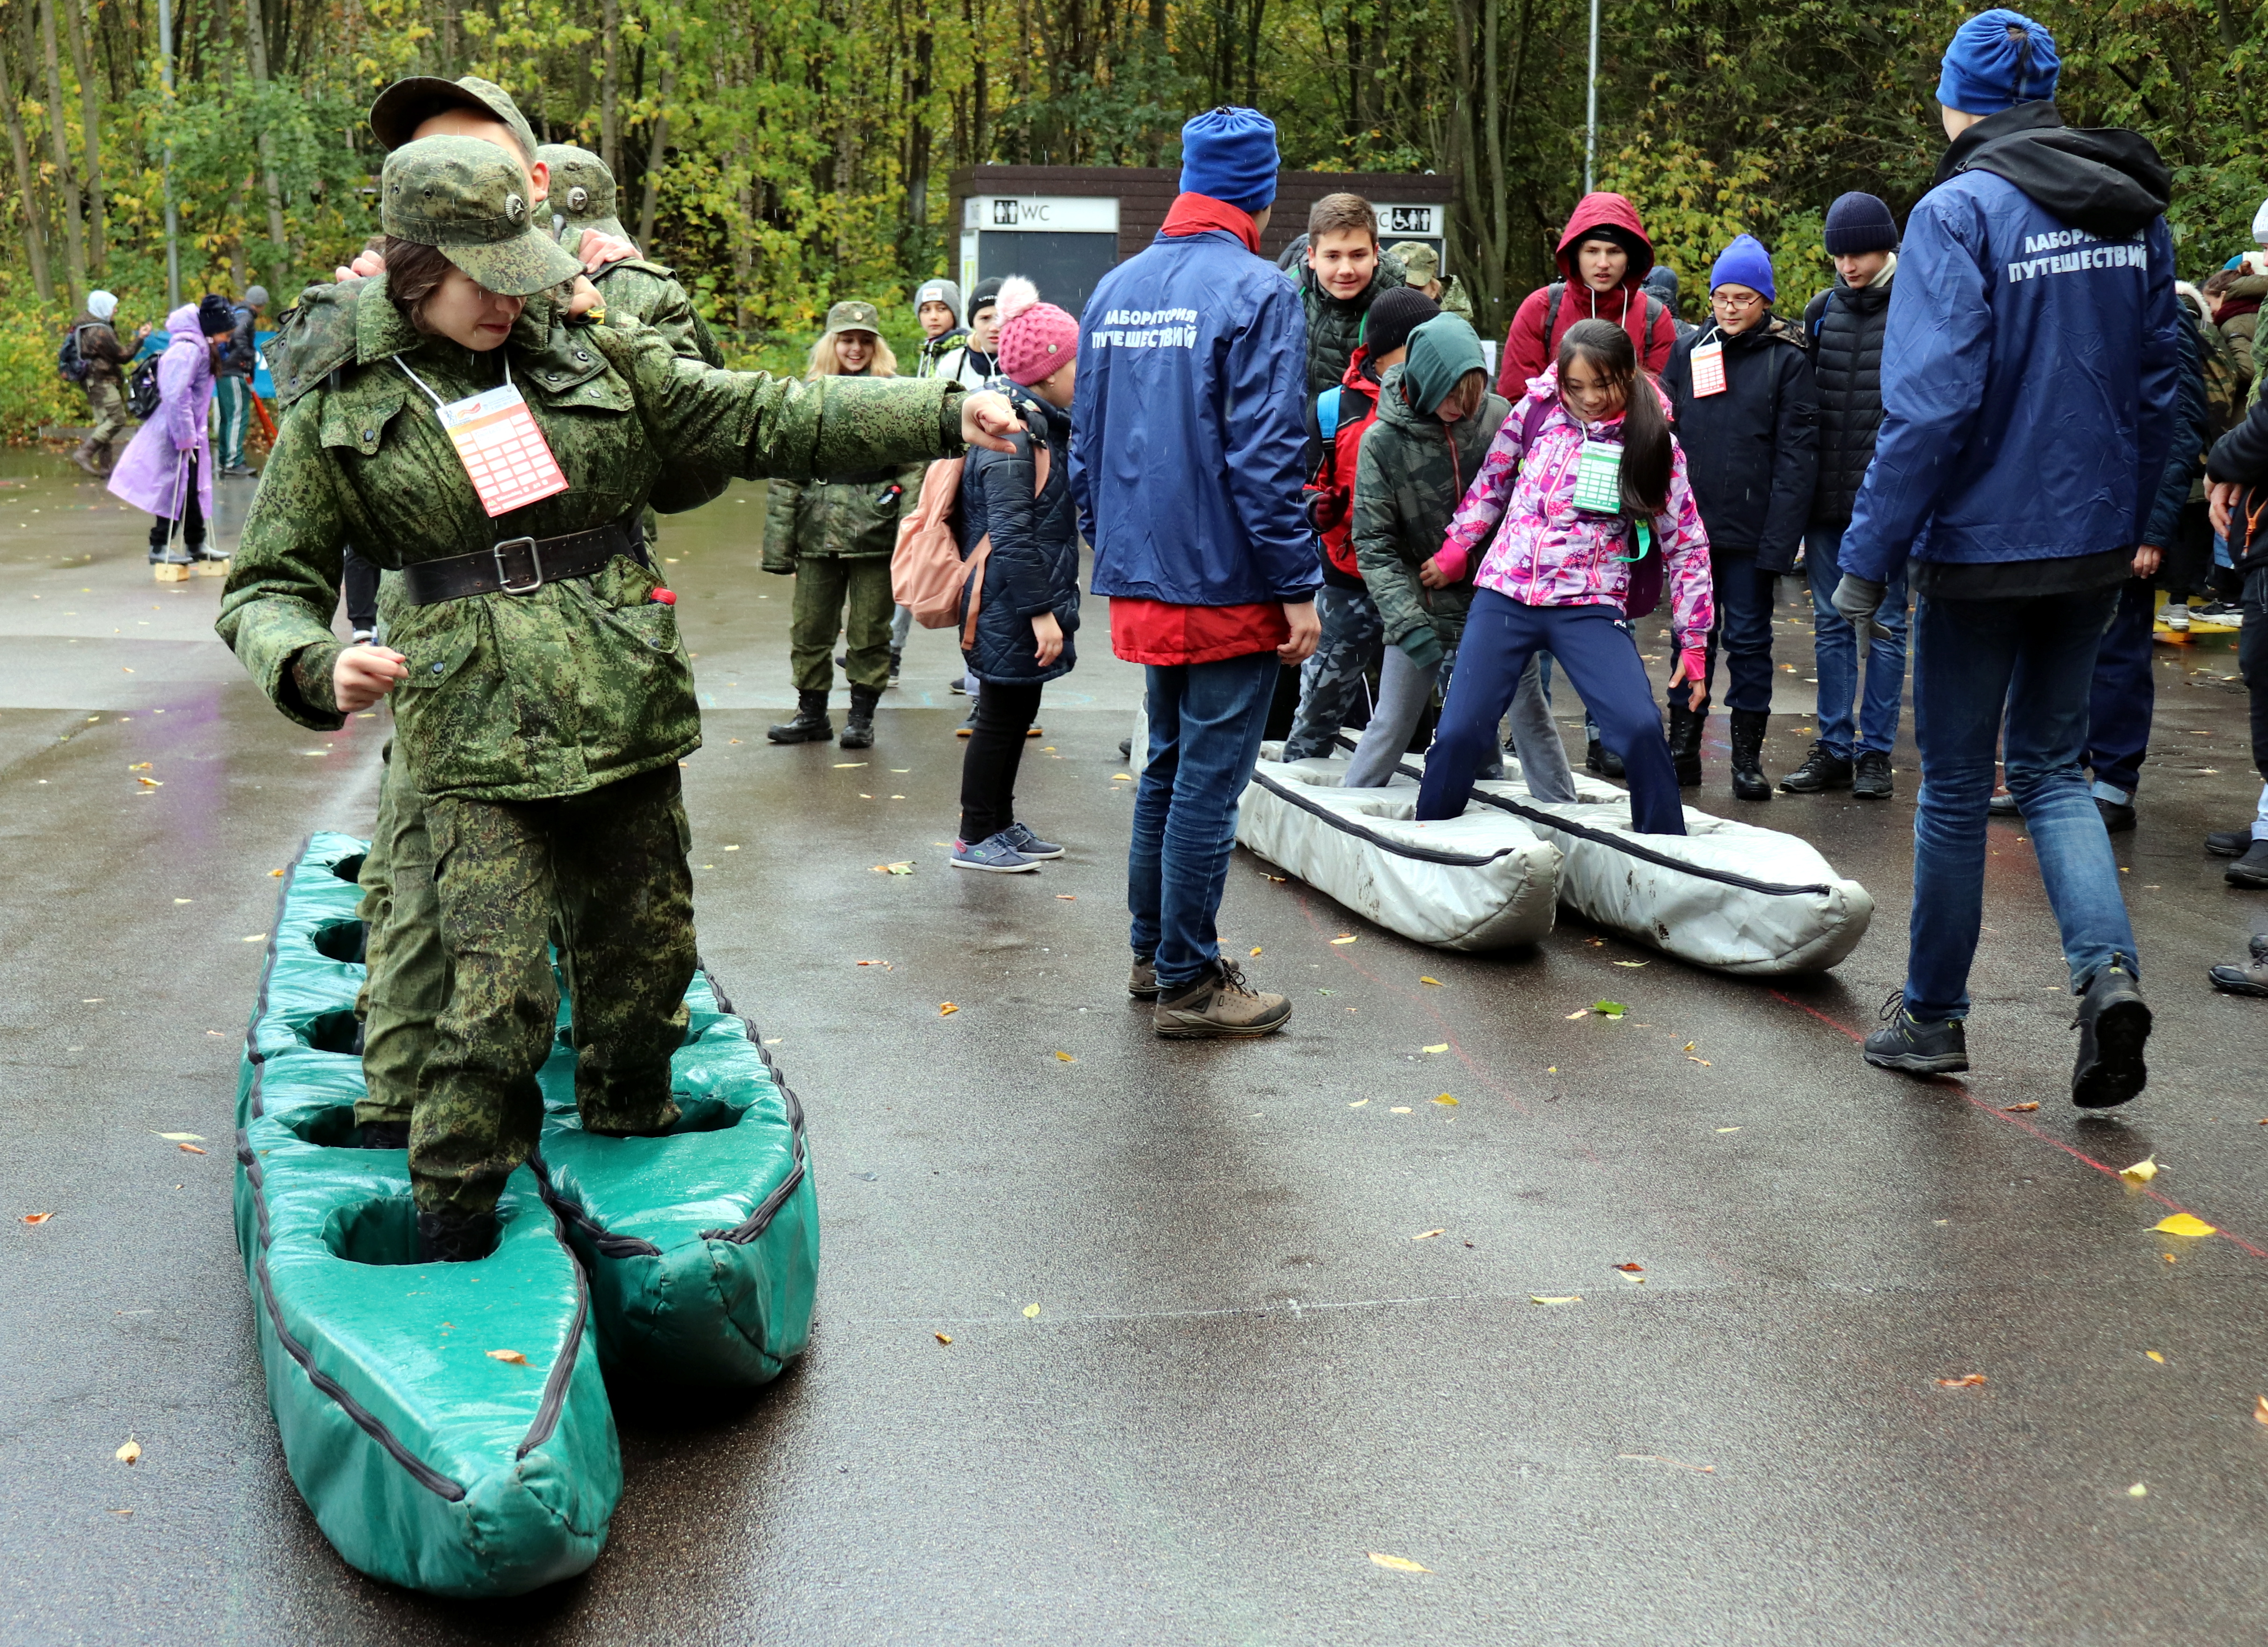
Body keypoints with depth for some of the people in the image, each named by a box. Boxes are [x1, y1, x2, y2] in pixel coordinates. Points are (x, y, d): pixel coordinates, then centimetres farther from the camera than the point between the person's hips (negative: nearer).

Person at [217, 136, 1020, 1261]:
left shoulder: (597, 357, 7)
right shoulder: (340, 415, 2)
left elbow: (762, 420, 6)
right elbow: (265, 588, 5)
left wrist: (943, 415, -1)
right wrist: (317, 665, -18)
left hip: (627, 720, 3)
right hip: (481, 747, -3)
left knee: (644, 964, 12)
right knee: (498, 998, -10)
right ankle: (450, 1239, 8)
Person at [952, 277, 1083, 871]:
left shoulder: (1039, 423, 14)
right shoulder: (1015, 433, -19)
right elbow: (1010, 534, -24)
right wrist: (1041, 611, -24)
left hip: (1020, 604, 10)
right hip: (1013, 605, -10)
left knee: (1017, 710, 17)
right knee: (1003, 713, -1)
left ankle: (1001, 823, 29)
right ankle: (975, 837, 9)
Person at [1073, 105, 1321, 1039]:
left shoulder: (1114, 290, 11)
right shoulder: (1256, 291, -12)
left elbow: (1085, 445, 15)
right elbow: (1265, 456, -17)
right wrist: (1297, 587, -12)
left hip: (1139, 582, 8)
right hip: (1225, 583, -7)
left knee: (1169, 764, 19)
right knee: (1209, 777, -1)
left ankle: (1152, 953, 28)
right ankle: (1187, 983, 4)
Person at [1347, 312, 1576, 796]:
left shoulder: (1497, 416, -7)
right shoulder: (1383, 441, -12)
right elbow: (1373, 544, -11)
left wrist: (1460, 559, -7)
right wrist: (1409, 623, -19)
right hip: (1422, 607, -2)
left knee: (1532, 716, 9)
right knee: (1391, 726, 4)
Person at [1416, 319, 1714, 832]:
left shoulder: (1655, 444, 0)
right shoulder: (1537, 409, 3)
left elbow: (1685, 546, 4)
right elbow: (1491, 481, 18)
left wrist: (1693, 644, 3)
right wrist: (1454, 551, 16)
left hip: (1591, 607, -1)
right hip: (1504, 595, 2)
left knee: (1641, 727, -20)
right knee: (1460, 731, -6)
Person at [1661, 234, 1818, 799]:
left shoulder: (1788, 359, -2)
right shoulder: (1689, 351, 9)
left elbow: (1795, 453, -5)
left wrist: (1780, 535, -13)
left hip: (1750, 529, -3)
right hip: (1692, 521, 3)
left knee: (1748, 637, 3)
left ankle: (1747, 757, 12)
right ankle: (1683, 747, 17)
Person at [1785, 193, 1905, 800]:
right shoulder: (1821, 311, 9)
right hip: (1826, 497, 4)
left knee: (1886, 624, 3)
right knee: (1831, 624, 8)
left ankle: (1876, 751, 9)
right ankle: (1834, 749, 14)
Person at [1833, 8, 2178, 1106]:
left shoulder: (1960, 211, -14)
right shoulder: (2132, 211, 6)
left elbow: (1931, 403, -20)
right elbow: (2159, 385, 11)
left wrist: (1868, 557, -16)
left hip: (1981, 547, -5)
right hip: (2094, 542, 5)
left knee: (1955, 784, 7)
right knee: (2051, 768, 16)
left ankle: (1932, 1015, 19)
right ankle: (2107, 967, -6)